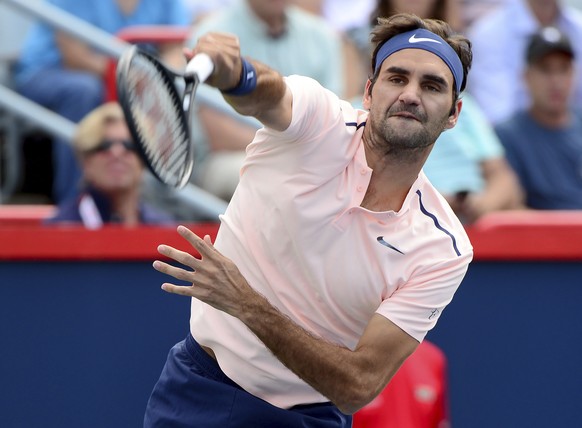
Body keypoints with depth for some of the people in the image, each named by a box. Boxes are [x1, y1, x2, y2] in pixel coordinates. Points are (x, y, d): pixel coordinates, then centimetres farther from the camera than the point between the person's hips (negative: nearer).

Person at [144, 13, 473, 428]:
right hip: (197, 392, -2)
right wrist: (231, 71, -61)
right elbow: (268, 92, -37)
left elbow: (358, 385, -21)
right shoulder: (319, 119, -13)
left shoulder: (443, 250, -15)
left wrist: (247, 304, -31)